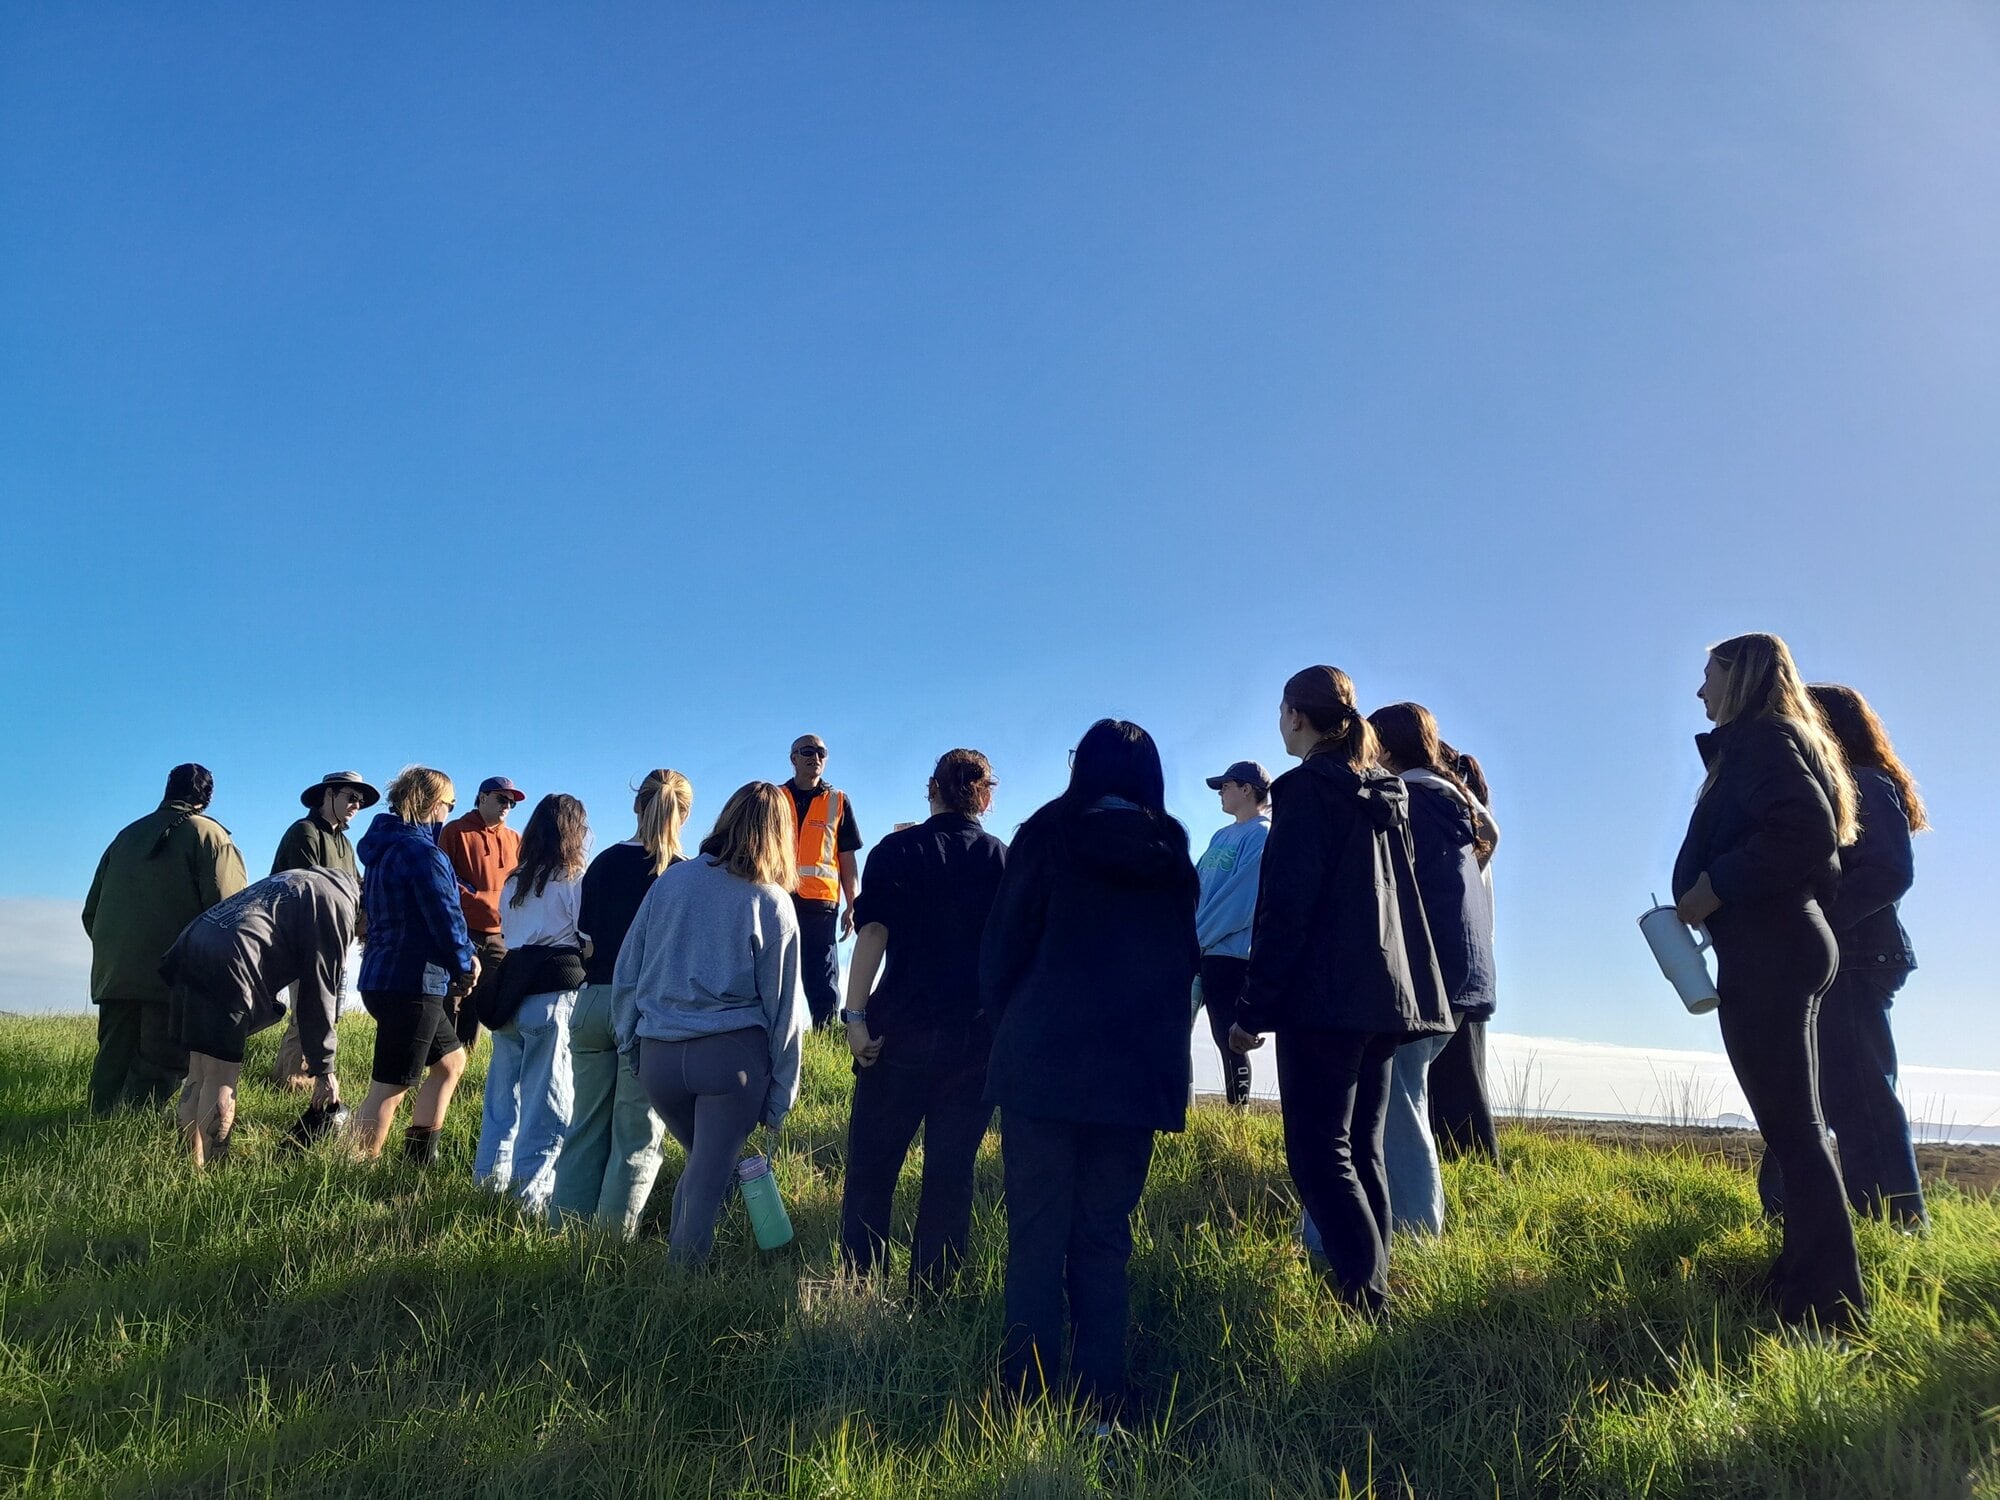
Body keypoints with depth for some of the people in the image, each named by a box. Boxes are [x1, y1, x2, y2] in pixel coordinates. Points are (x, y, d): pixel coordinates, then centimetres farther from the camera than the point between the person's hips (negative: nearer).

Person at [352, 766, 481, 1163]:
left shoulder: (387, 847, 14)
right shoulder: (421, 850, -17)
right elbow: (445, 916, -19)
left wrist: (464, 953, 7)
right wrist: (464, 966, -1)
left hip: (384, 977, 10)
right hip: (411, 984, -10)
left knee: (450, 1060, 21)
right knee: (390, 1087, -3)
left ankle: (418, 1158, 25)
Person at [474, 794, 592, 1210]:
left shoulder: (515, 881, 14)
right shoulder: (574, 880, -6)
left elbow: (506, 932, 16)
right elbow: (591, 936, -8)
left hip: (512, 985, 7)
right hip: (556, 989, -7)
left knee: (505, 1086, 16)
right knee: (548, 1095, -1)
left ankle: (491, 1175, 25)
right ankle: (532, 1188, 1)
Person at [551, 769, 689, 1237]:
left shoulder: (604, 863, 5)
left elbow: (583, 937, 11)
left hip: (591, 1003, 4)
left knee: (586, 1126, 16)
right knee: (637, 1136, 6)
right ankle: (613, 1234, 8)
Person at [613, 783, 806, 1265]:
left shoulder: (672, 879, 5)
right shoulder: (772, 904, -2)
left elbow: (626, 972, 8)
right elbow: (783, 1006, 1)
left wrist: (627, 1038, 18)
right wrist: (780, 1095, 7)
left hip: (658, 1055, 4)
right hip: (733, 1055, -4)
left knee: (701, 1160, 23)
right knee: (711, 1174, 6)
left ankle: (675, 1257, 24)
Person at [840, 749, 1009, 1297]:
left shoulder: (896, 850, 1)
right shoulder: (1007, 861, 5)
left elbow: (873, 932, -9)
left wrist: (855, 1014, -11)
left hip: (902, 1030, -1)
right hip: (979, 1038, 2)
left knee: (870, 1168, 8)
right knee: (951, 1174, 8)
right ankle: (929, 1297, 12)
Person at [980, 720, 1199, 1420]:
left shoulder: (1048, 835, -1)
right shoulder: (1172, 856, 8)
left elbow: (1002, 948, -1)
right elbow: (1185, 962, 15)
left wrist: (1009, 1025, 13)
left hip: (1044, 1064, -3)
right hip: (1139, 1071, 3)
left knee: (1037, 1236, 2)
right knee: (1105, 1238, 10)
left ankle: (1029, 1394, 3)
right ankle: (1099, 1398, 10)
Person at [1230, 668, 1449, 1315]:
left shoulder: (1306, 788, -9)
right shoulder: (1387, 793, 15)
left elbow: (1284, 909, -15)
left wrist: (1253, 1009, -12)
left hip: (1326, 996, -8)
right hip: (1386, 993, 8)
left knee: (1318, 1153, -6)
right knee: (1360, 1151, 13)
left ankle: (1364, 1297, -12)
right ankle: (1372, 1291, 16)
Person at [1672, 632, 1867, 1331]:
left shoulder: (1760, 738, -9)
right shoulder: (1780, 742, 20)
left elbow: (1804, 831, -26)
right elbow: (1820, 851, 19)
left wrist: (1711, 888, -18)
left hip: (1764, 954, -11)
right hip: (1788, 945, 11)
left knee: (1789, 1123, -7)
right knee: (1795, 1122, 15)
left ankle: (1825, 1299, -3)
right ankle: (1809, 1274, 23)